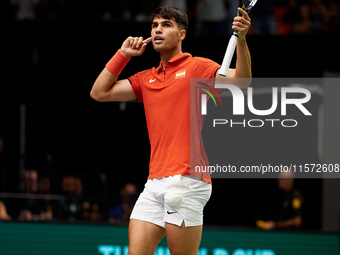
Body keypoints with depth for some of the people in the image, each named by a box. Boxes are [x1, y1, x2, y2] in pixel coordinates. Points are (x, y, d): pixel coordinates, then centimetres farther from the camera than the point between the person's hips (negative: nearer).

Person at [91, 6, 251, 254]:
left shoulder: (197, 67, 2)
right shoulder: (146, 79, 20)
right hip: (154, 184, 6)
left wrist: (242, 39, -28)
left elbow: (241, 80, -12)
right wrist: (123, 54, 16)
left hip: (186, 180, -6)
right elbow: (100, 92, 21)